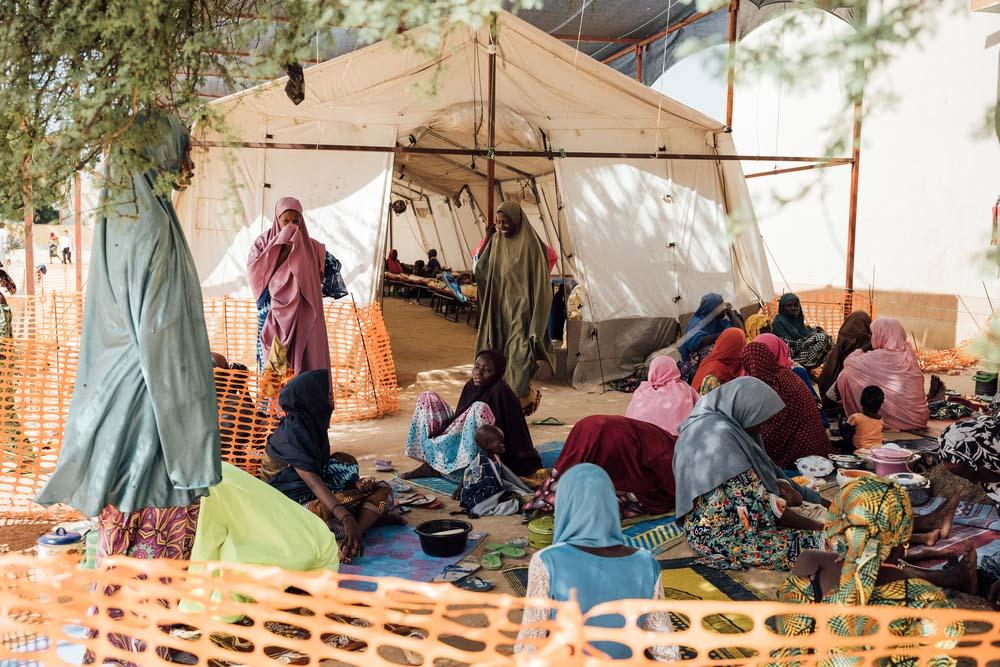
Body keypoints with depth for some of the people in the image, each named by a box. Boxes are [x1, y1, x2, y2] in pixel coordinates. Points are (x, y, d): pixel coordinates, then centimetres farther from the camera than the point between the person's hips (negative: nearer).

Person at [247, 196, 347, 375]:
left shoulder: (309, 245, 8)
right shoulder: (264, 242, 4)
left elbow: (334, 265, 4)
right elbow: (253, 269, -11)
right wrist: (279, 245, -14)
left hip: (302, 316, 2)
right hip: (273, 316, -1)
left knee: (305, 363, -3)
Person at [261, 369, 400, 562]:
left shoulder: (314, 424, 8)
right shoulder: (290, 432, -19)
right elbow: (311, 480, -30)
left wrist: (355, 483, -5)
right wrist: (346, 518, -41)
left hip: (318, 495, 9)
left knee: (382, 489, -1)